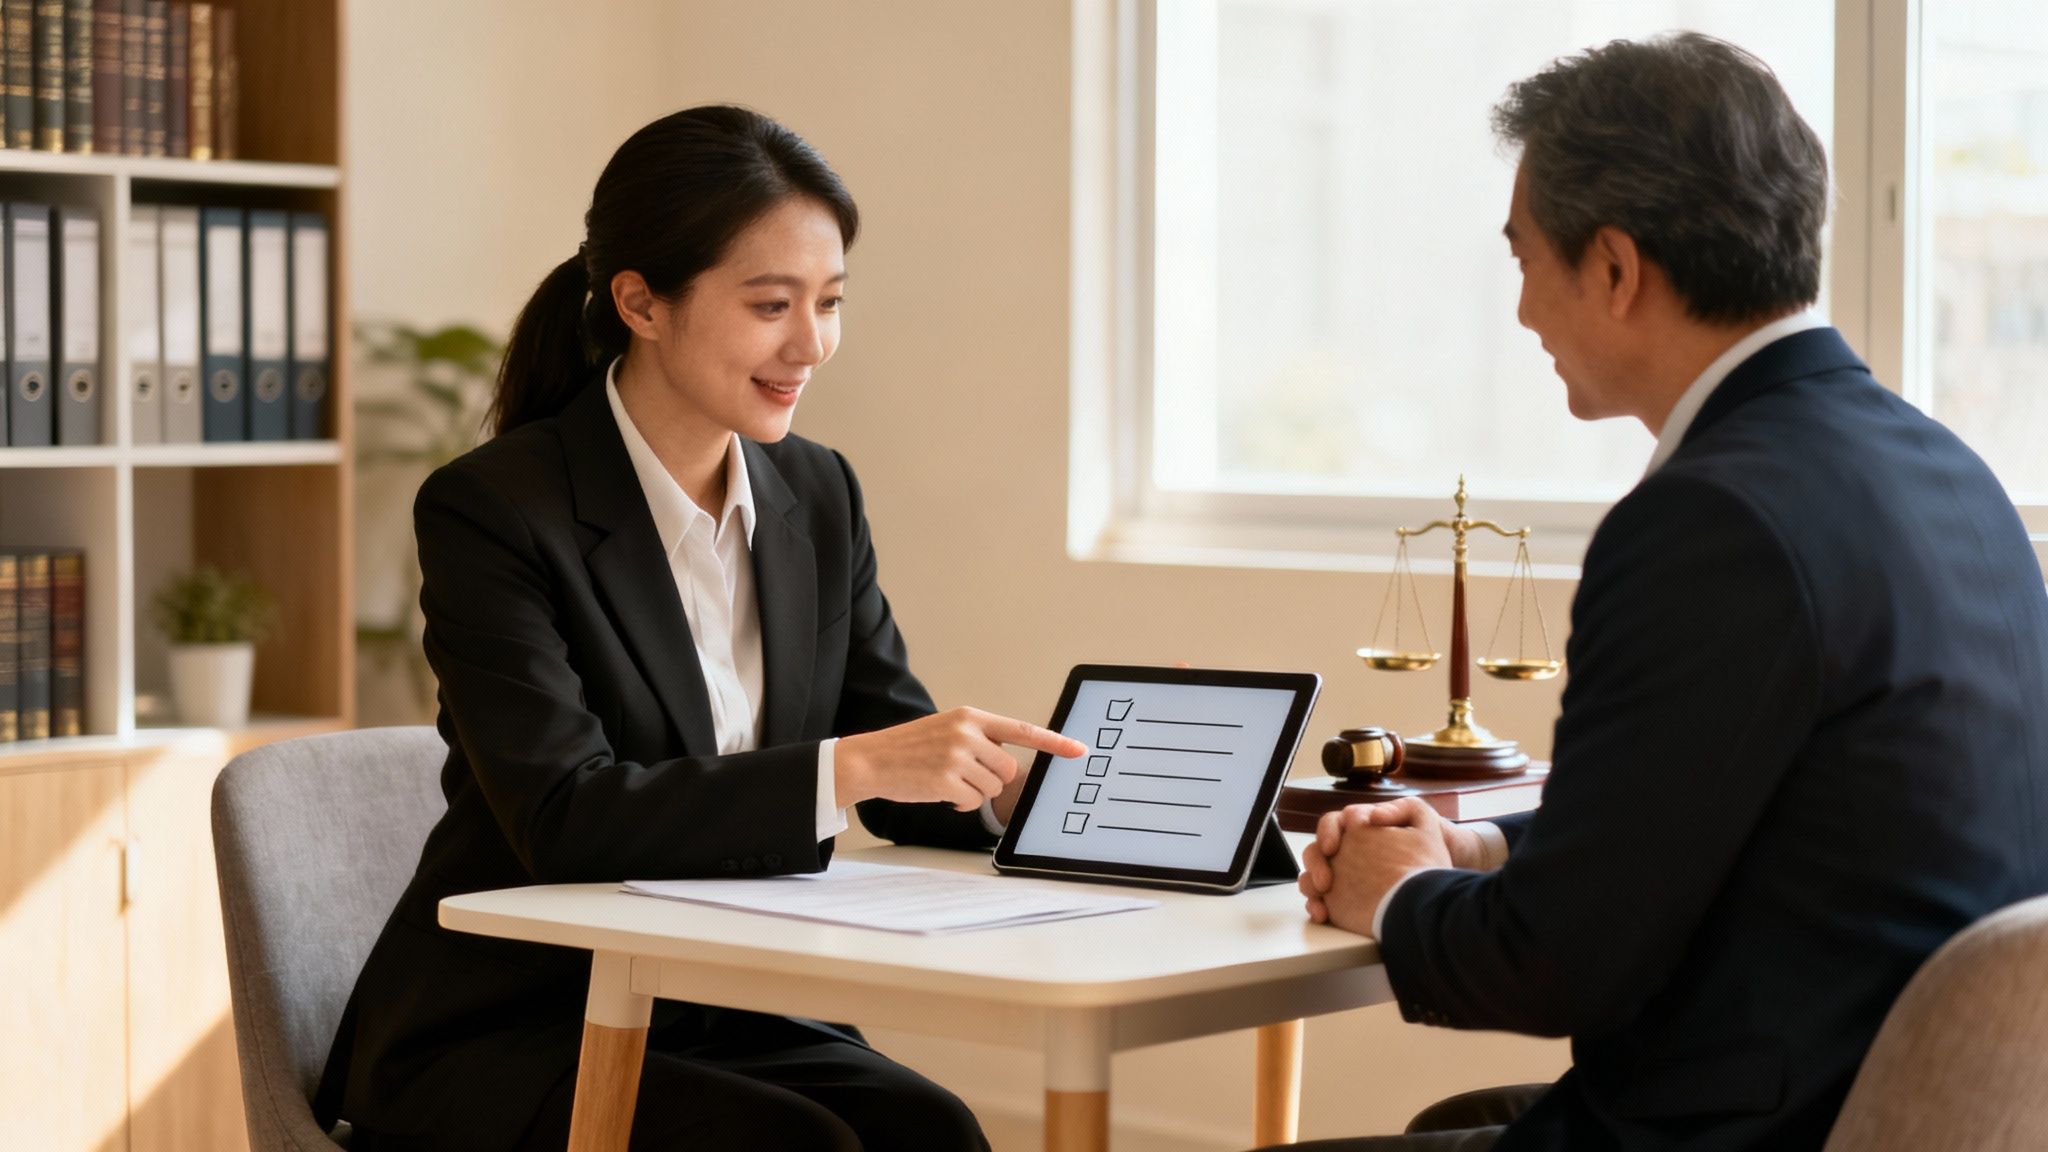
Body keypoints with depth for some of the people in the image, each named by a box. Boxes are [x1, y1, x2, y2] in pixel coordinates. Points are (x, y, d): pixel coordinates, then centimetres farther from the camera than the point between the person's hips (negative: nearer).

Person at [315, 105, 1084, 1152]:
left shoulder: (817, 498, 7)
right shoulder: (490, 510, -13)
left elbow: (901, 762, 7)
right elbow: (563, 820, -23)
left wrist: (1009, 789, -16)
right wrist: (849, 767, -32)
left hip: (726, 1026, 5)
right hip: (498, 1044, -5)